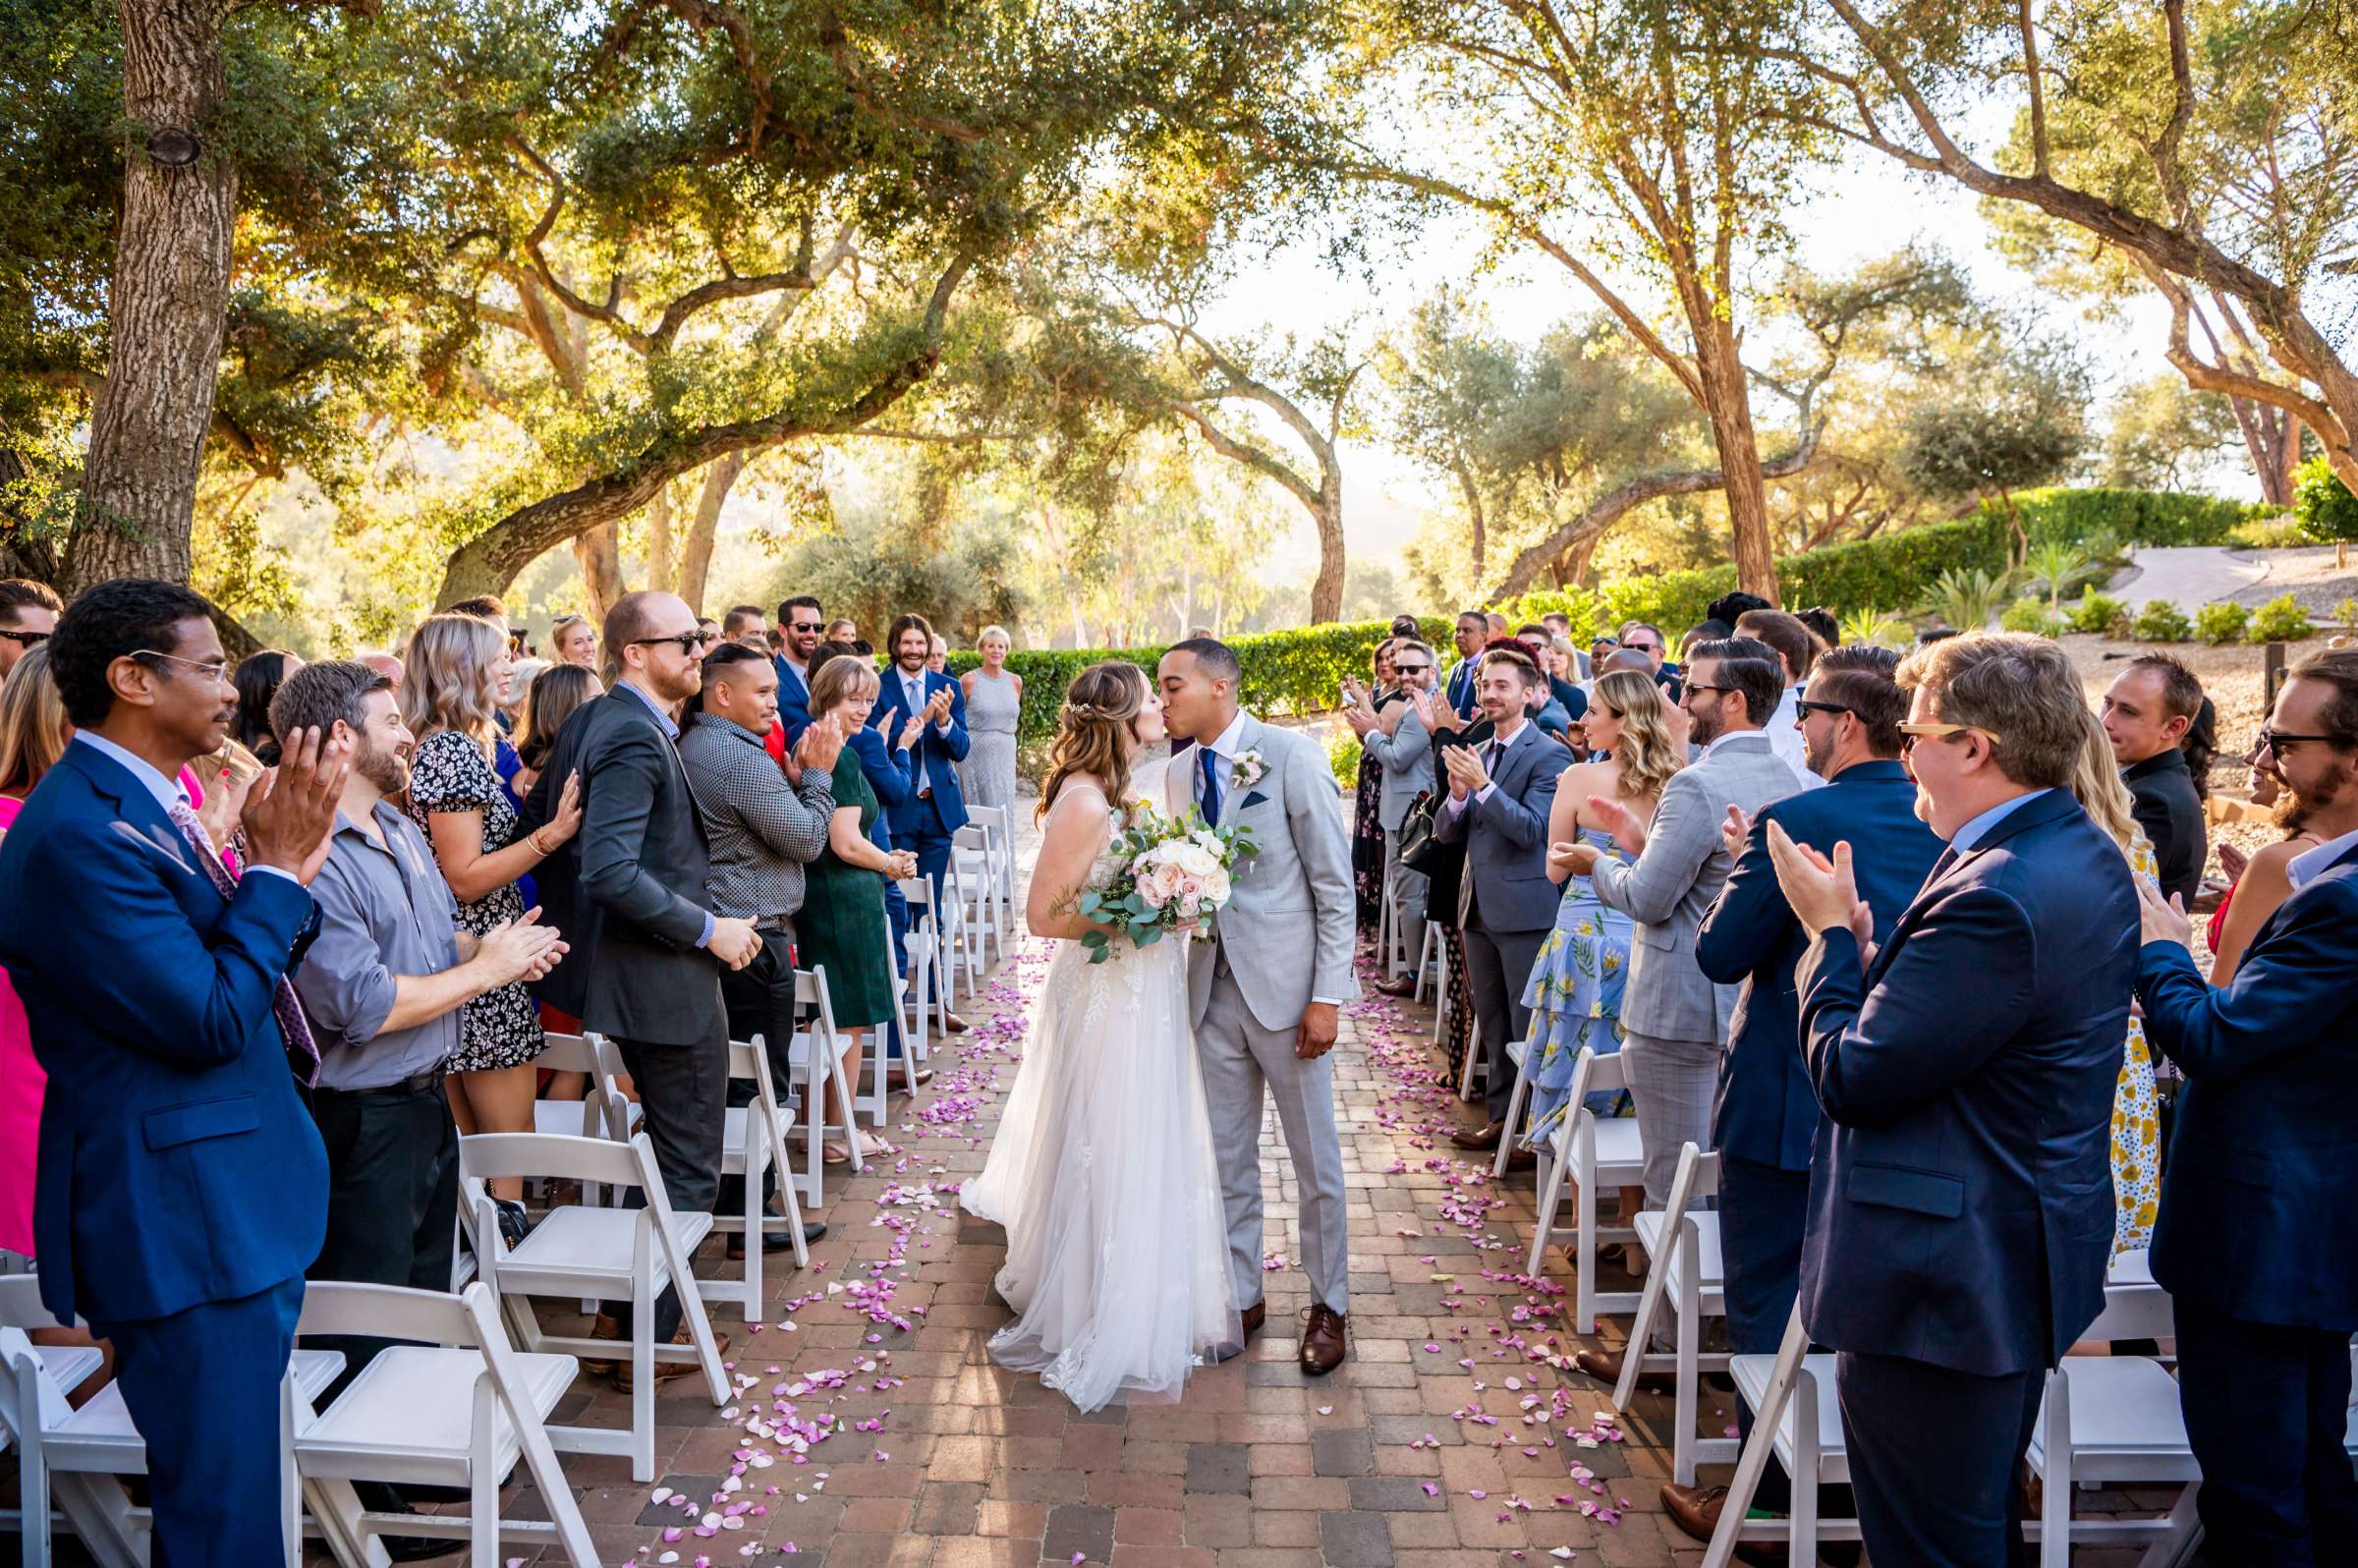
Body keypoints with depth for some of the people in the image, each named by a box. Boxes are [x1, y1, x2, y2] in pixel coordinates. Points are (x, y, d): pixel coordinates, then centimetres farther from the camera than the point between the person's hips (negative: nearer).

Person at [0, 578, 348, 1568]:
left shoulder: (140, 805, 11)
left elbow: (235, 969, 12)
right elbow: (209, 1020, -22)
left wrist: (286, 858, -1)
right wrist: (278, 866, -13)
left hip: (235, 1206, 10)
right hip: (185, 1226, -10)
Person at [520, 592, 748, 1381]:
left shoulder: (590, 721, 8)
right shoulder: (636, 737, -22)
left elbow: (531, 828, 14)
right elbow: (610, 871, -31)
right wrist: (709, 929, -22)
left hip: (625, 966, 10)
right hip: (666, 977, -10)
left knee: (666, 1146, 23)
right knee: (689, 1163, 4)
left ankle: (625, 1309, 34)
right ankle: (646, 1337, 14)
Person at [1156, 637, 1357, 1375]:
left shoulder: (1292, 755, -10)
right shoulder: (1178, 771, 8)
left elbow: (1335, 884, -10)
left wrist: (1327, 996, -13)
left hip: (1284, 983, -5)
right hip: (1212, 987, 5)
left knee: (1315, 1156, 8)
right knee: (1226, 1156, 13)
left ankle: (1328, 1305, 25)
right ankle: (1240, 1295, 30)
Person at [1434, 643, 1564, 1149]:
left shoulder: (1547, 757, -10)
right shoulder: (1476, 755, 12)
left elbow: (1531, 829, -19)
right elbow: (1446, 832, 8)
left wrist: (1483, 785, -26)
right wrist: (1457, 795, -12)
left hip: (1524, 909, -7)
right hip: (1479, 907, 7)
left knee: (1529, 1028, 0)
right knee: (1492, 1025, 15)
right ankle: (1500, 1116, 26)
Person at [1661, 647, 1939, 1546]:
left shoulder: (1799, 821, -21)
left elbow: (1720, 953, -16)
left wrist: (1745, 864, 2)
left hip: (1788, 1100, -7)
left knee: (1768, 1299, 8)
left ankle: (1769, 1500, 19)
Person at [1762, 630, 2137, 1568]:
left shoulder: (1995, 896, -29)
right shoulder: (2086, 854, 4)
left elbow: (1852, 1080, -23)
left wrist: (1833, 933, -11)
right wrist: (1864, 949, -1)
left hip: (1945, 1280, -10)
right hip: (2025, 1259, 11)